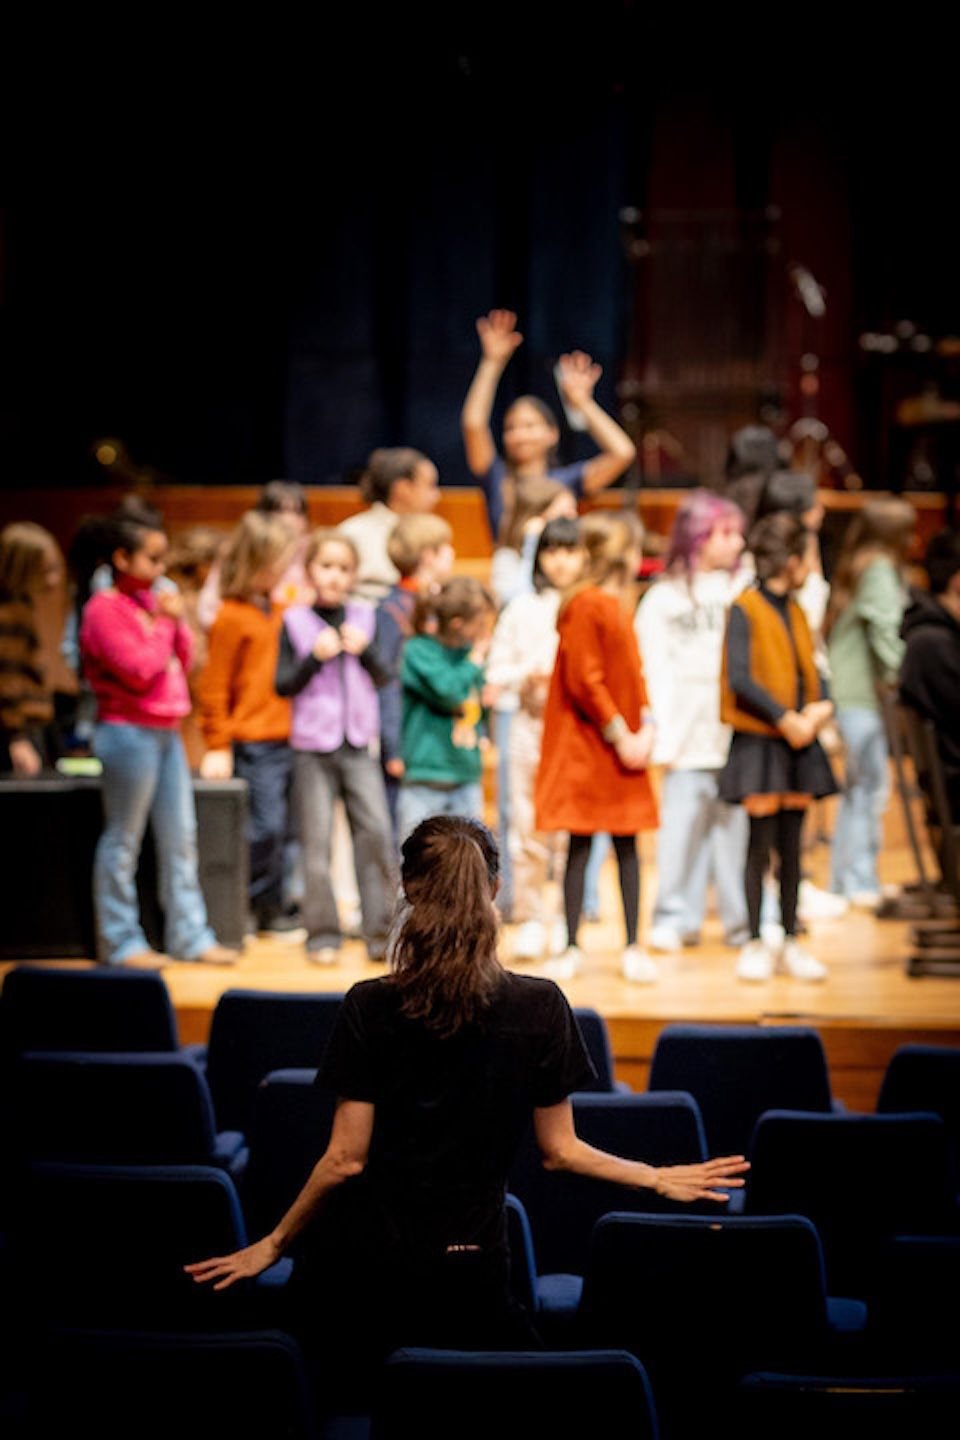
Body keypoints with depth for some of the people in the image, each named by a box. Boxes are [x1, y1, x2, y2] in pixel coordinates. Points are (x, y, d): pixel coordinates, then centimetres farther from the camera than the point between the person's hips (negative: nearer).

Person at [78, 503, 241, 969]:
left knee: (180, 836, 10)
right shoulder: (105, 609, -11)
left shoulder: (151, 602, 13)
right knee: (123, 839, 0)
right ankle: (120, 942, 7)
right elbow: (139, 670, -19)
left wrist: (178, 622, 0)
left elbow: (184, 660, 15)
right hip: (129, 733, -9)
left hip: (165, 731, 9)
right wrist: (162, 621, -10)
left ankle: (189, 935, 17)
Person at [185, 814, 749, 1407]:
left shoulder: (370, 1007, -8)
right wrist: (659, 1178, 15)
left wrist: (274, 1245, 6)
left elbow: (346, 1159, -6)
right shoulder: (540, 1007, -5)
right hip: (468, 1279, 0)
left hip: (359, 1269, 0)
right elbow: (560, 1151, 1)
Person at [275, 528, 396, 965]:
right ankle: (322, 934, 7)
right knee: (317, 839, -1)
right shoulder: (295, 621, 1)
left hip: (359, 743, 2)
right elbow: (283, 684, -2)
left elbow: (383, 679, 8)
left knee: (376, 831, -6)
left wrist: (365, 651, -10)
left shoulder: (363, 617, 8)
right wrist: (315, 656, -16)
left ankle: (379, 930, 2)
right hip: (313, 744, -2)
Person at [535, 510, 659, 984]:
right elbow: (583, 681, -17)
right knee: (580, 843, 0)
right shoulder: (584, 605, -13)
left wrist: (645, 727, 2)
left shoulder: (620, 605, 14)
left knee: (627, 842, 7)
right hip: (586, 746, -8)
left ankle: (634, 946, 12)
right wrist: (619, 734, -15)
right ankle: (571, 947, 7)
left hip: (624, 744, 8)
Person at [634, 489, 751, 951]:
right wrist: (662, 736, -5)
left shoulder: (743, 588, 11)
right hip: (689, 735, -1)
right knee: (682, 825, -2)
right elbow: (655, 671, 3)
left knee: (736, 823, 0)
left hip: (737, 733, 1)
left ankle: (741, 917, 10)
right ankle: (676, 917, 7)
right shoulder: (663, 597, 7)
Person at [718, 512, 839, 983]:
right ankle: (755, 944, 6)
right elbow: (739, 677, -17)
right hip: (758, 741, -6)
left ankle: (790, 943, 15)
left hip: (798, 743, 6)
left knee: (791, 846, 8)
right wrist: (786, 720, -19)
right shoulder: (744, 609, -9)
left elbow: (812, 670, 14)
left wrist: (820, 707, -7)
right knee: (761, 843, -3)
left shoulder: (795, 612, 14)